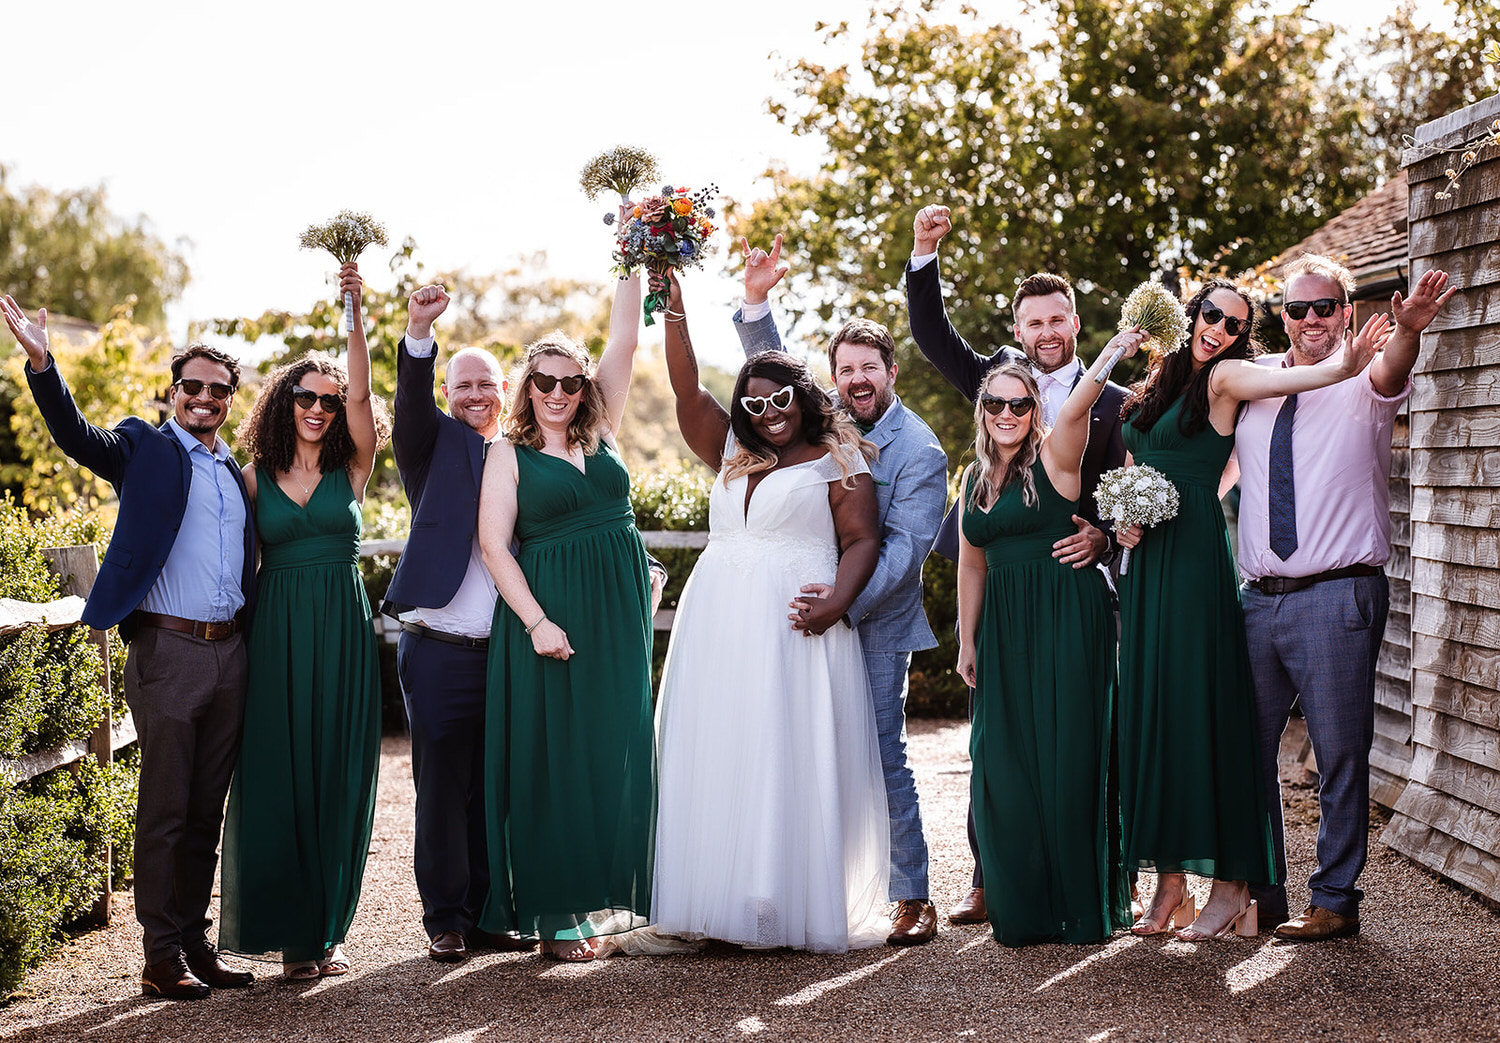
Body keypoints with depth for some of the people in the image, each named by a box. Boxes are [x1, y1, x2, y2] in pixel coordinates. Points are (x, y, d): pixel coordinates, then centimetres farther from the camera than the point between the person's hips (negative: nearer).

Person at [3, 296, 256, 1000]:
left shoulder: (238, 474, 17)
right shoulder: (145, 448, 2)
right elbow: (76, 434, -17)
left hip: (230, 654, 5)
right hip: (167, 651, -5)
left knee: (206, 814, 11)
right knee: (163, 811, -2)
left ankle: (196, 946, 20)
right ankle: (162, 959, 5)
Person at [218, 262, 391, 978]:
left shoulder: (352, 469, 7)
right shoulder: (256, 477, 7)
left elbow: (360, 393, -8)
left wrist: (354, 312, -19)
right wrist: (240, 637, -8)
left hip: (342, 630, 0)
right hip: (276, 631, 0)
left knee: (338, 778, 2)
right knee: (277, 777, -2)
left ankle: (327, 927, 10)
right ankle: (291, 930, 5)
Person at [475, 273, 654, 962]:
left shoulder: (600, 433, 12)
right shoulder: (509, 454, 2)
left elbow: (625, 338, 8)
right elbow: (494, 547, -6)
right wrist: (536, 622, -16)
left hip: (619, 616, 4)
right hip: (552, 616, -4)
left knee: (616, 753, 6)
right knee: (553, 759, -2)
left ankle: (604, 894, 15)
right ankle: (556, 917, 2)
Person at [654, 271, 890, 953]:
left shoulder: (836, 460, 4)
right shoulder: (732, 455, 18)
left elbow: (863, 540, -2)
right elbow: (687, 390, 10)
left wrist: (837, 602, -18)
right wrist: (673, 310, 0)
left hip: (797, 622, -5)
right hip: (720, 621, 5)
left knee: (794, 761, -6)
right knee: (717, 760, 1)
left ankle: (800, 909, -2)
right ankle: (721, 903, 4)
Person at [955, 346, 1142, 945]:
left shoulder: (1054, 459, -3)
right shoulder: (974, 479, 14)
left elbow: (1076, 407, -24)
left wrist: (1112, 353, -35)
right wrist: (967, 642, 16)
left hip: (1067, 621, -6)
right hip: (1003, 628, 6)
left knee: (1067, 759, -4)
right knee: (1004, 766, 3)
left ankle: (1081, 907, 6)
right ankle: (1023, 910, 13)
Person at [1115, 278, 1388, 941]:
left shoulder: (1224, 377, -1)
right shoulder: (1156, 386, 16)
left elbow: (1285, 378, -21)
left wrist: (1346, 365, -40)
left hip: (1196, 557, -6)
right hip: (1145, 561, 6)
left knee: (1200, 709, -7)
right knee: (1149, 711, 5)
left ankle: (1232, 885, -1)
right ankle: (1169, 880, 11)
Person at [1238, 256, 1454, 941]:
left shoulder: (1361, 380, -2)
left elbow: (1390, 372, -26)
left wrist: (1408, 330, -49)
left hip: (1338, 595, -5)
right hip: (1259, 596, 5)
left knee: (1340, 753, 0)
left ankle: (1334, 902, 11)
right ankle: (1262, 890, 25)